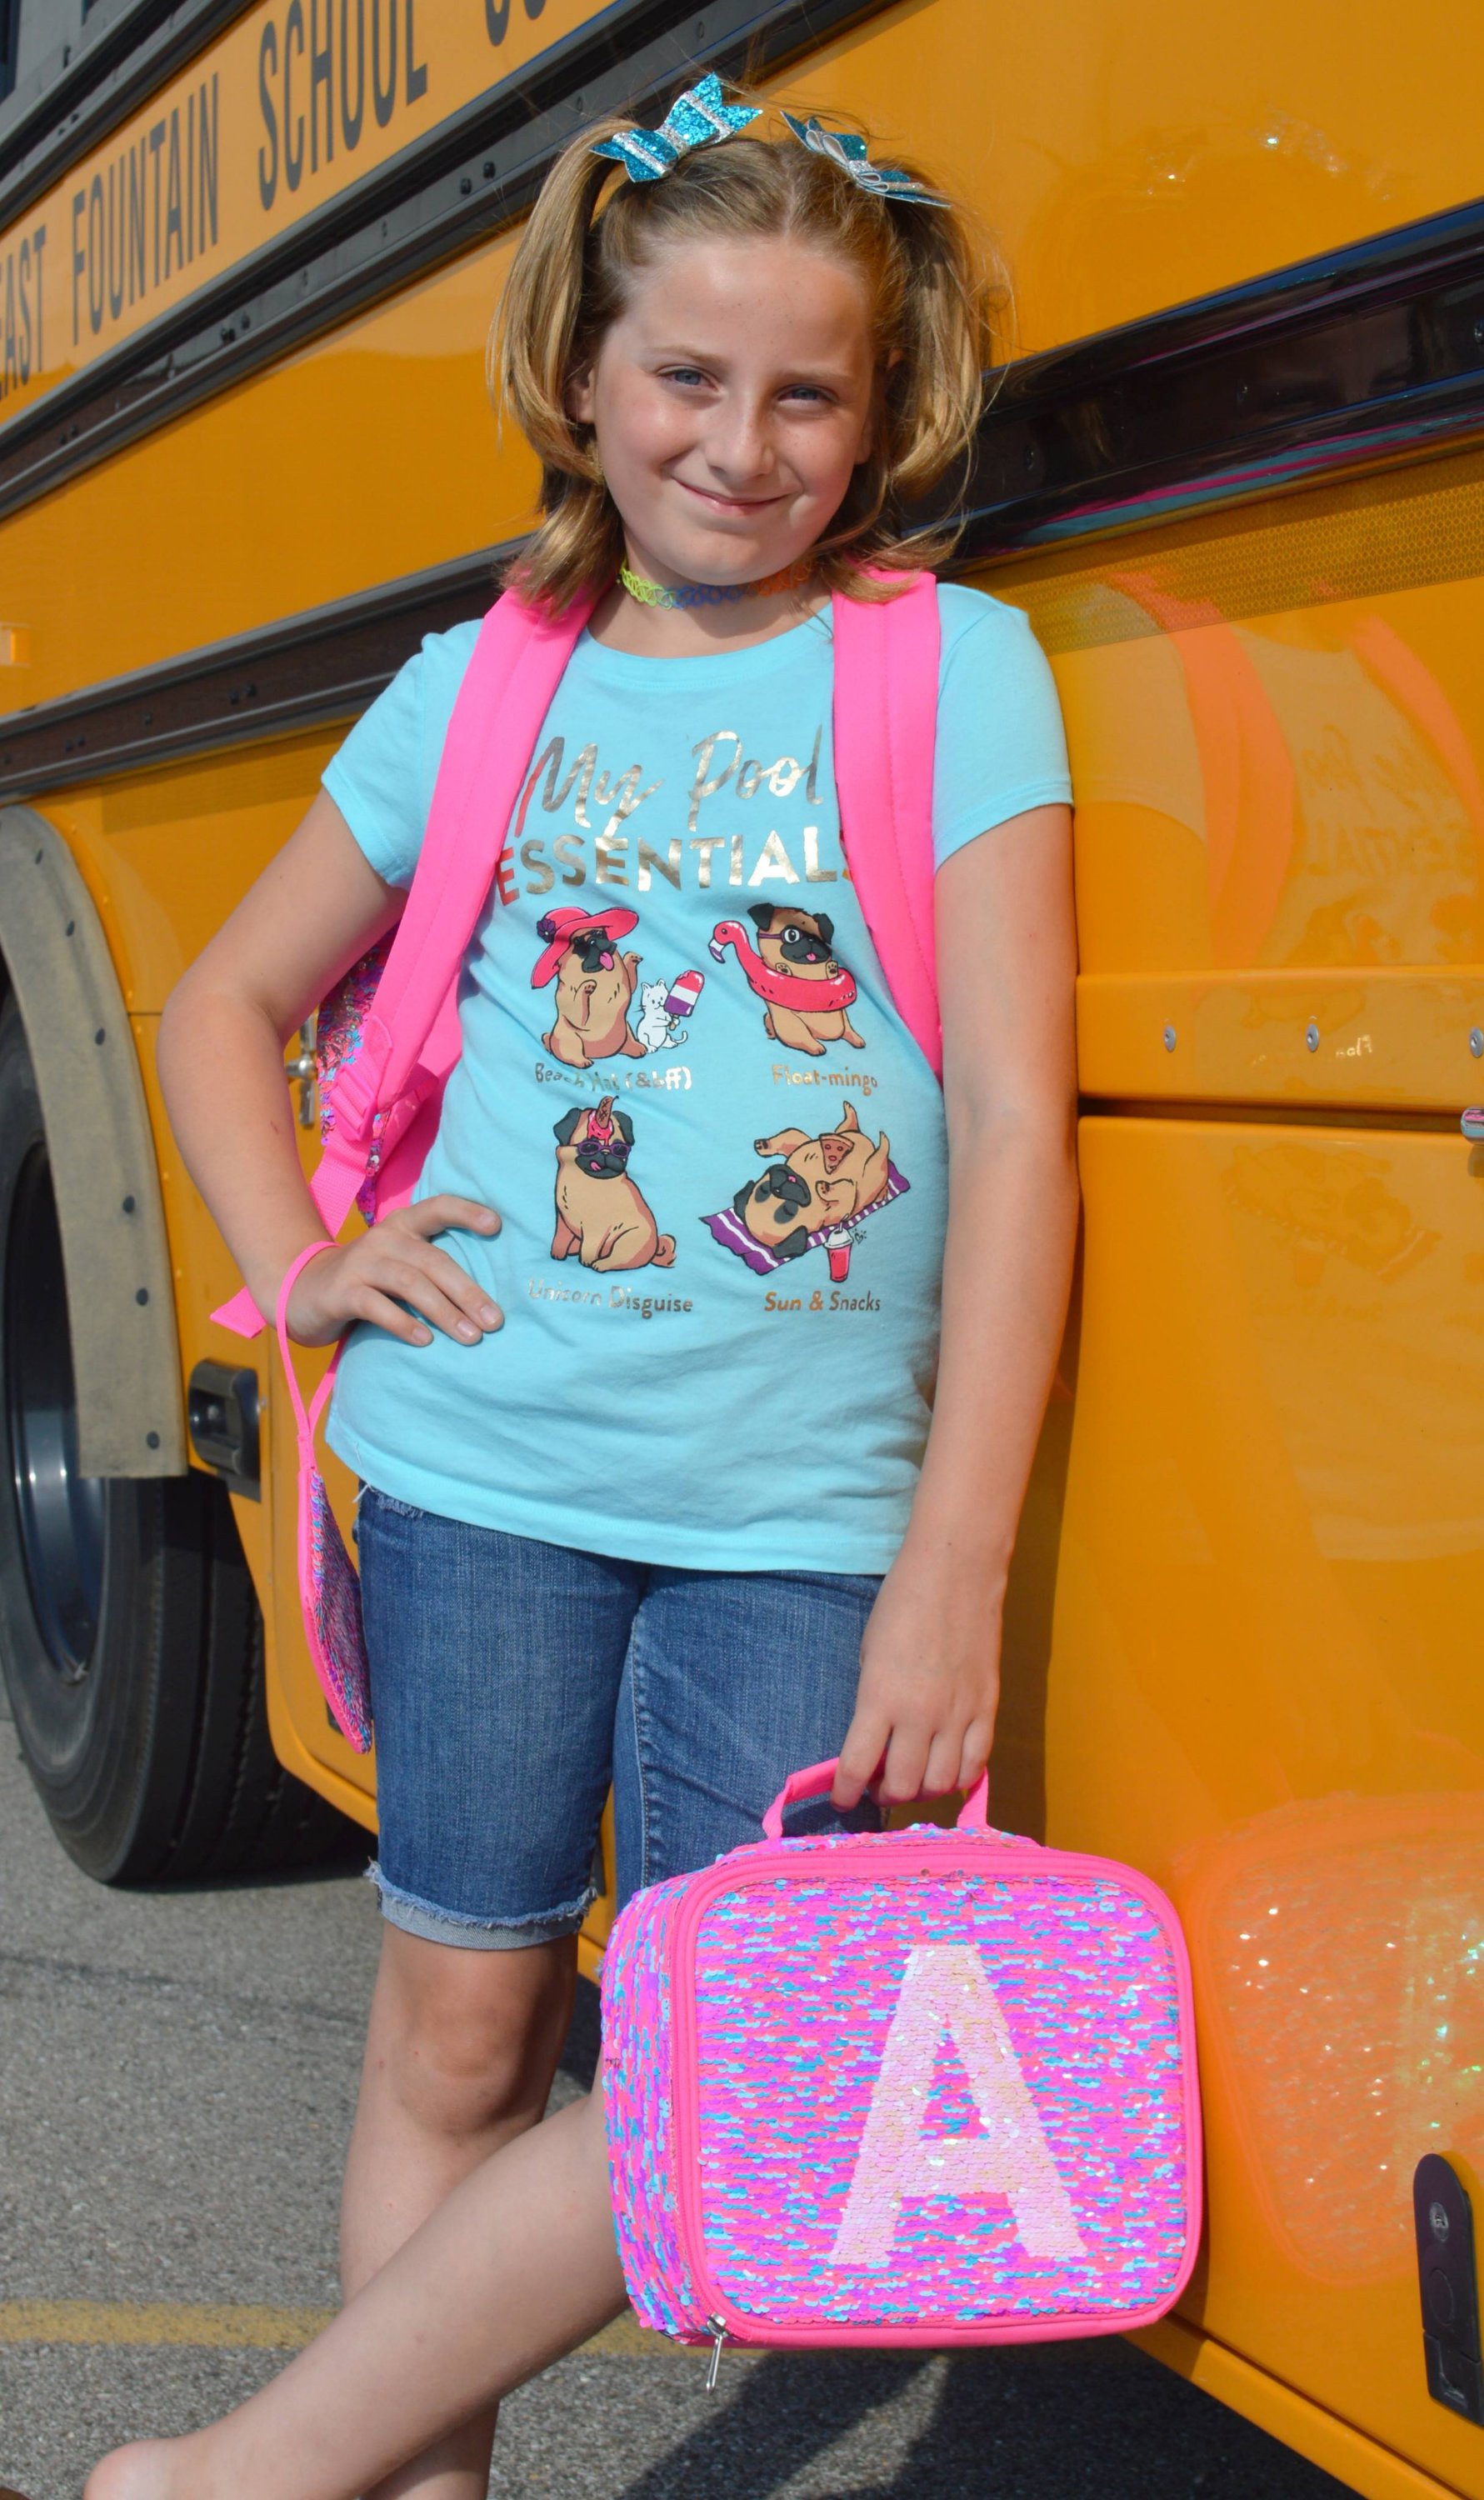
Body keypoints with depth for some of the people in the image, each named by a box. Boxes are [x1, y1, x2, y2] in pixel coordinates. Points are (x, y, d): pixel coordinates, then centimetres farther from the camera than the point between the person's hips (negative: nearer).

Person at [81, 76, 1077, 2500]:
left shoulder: (954, 667, 0)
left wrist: (951, 1574, -13)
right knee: (458, 2032, 7)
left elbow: (1015, 1121, -7)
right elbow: (228, 1002, 21)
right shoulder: (478, 693, 8)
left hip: (802, 1510, -1)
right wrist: (297, 1261, 3)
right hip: (485, 1470, 2)